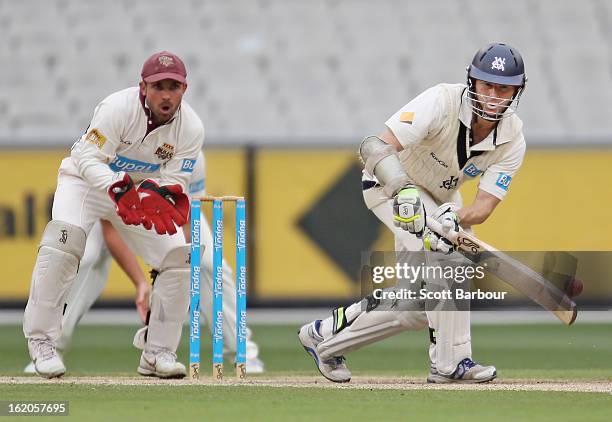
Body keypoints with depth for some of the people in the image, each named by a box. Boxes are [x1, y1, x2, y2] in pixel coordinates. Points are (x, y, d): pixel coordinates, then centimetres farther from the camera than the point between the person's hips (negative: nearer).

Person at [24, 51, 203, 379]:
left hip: (144, 193, 5)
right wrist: (121, 192, -50)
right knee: (63, 236, -32)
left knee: (179, 256, -10)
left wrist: (166, 196, -40)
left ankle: (158, 352, 3)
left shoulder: (191, 128, -15)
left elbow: (174, 178, -15)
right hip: (87, 180, -5)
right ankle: (41, 340, -24)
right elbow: (88, 158, -34)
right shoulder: (118, 108, -29)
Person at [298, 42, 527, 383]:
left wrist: (454, 220, -47)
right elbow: (377, 147, -44)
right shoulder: (442, 102, -34)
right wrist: (405, 192, -60)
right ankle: (451, 362, -21)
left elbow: (485, 205, -25)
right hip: (391, 184, -6)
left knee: (418, 308, 7)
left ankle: (325, 335, 25)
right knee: (444, 257, -29)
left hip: (441, 199, 6)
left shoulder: (513, 138, -19)